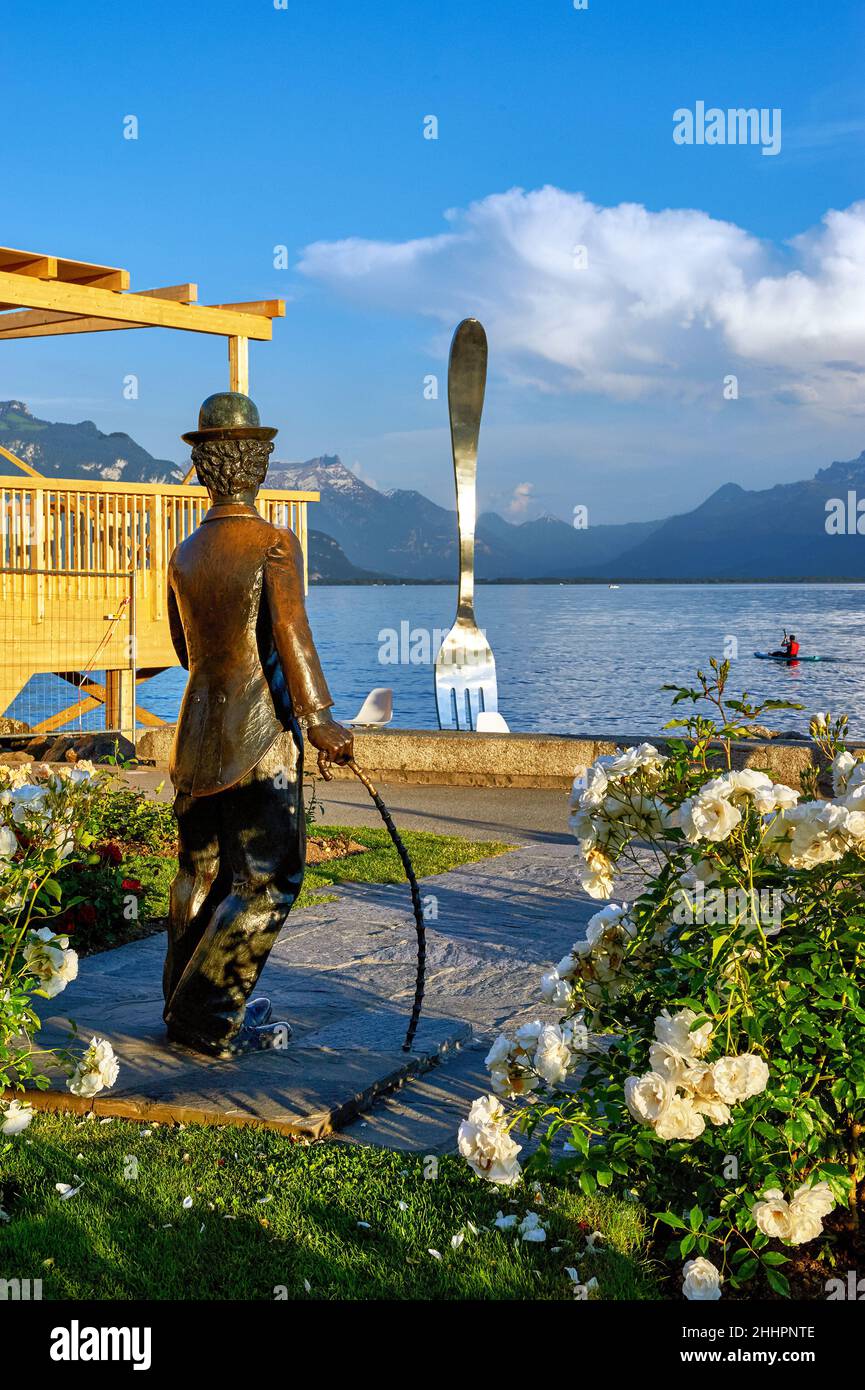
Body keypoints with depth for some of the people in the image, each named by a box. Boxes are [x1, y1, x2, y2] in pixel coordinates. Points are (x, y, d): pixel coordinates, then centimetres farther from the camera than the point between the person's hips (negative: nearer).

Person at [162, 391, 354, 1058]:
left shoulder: (185, 555, 10)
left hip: (197, 731, 7)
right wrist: (318, 717, -22)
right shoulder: (275, 543, -10)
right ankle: (210, 1020, 1)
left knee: (201, 873, 15)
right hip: (260, 736, -7)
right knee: (266, 880, 0)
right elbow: (290, 629, -21)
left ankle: (184, 1008, 23)